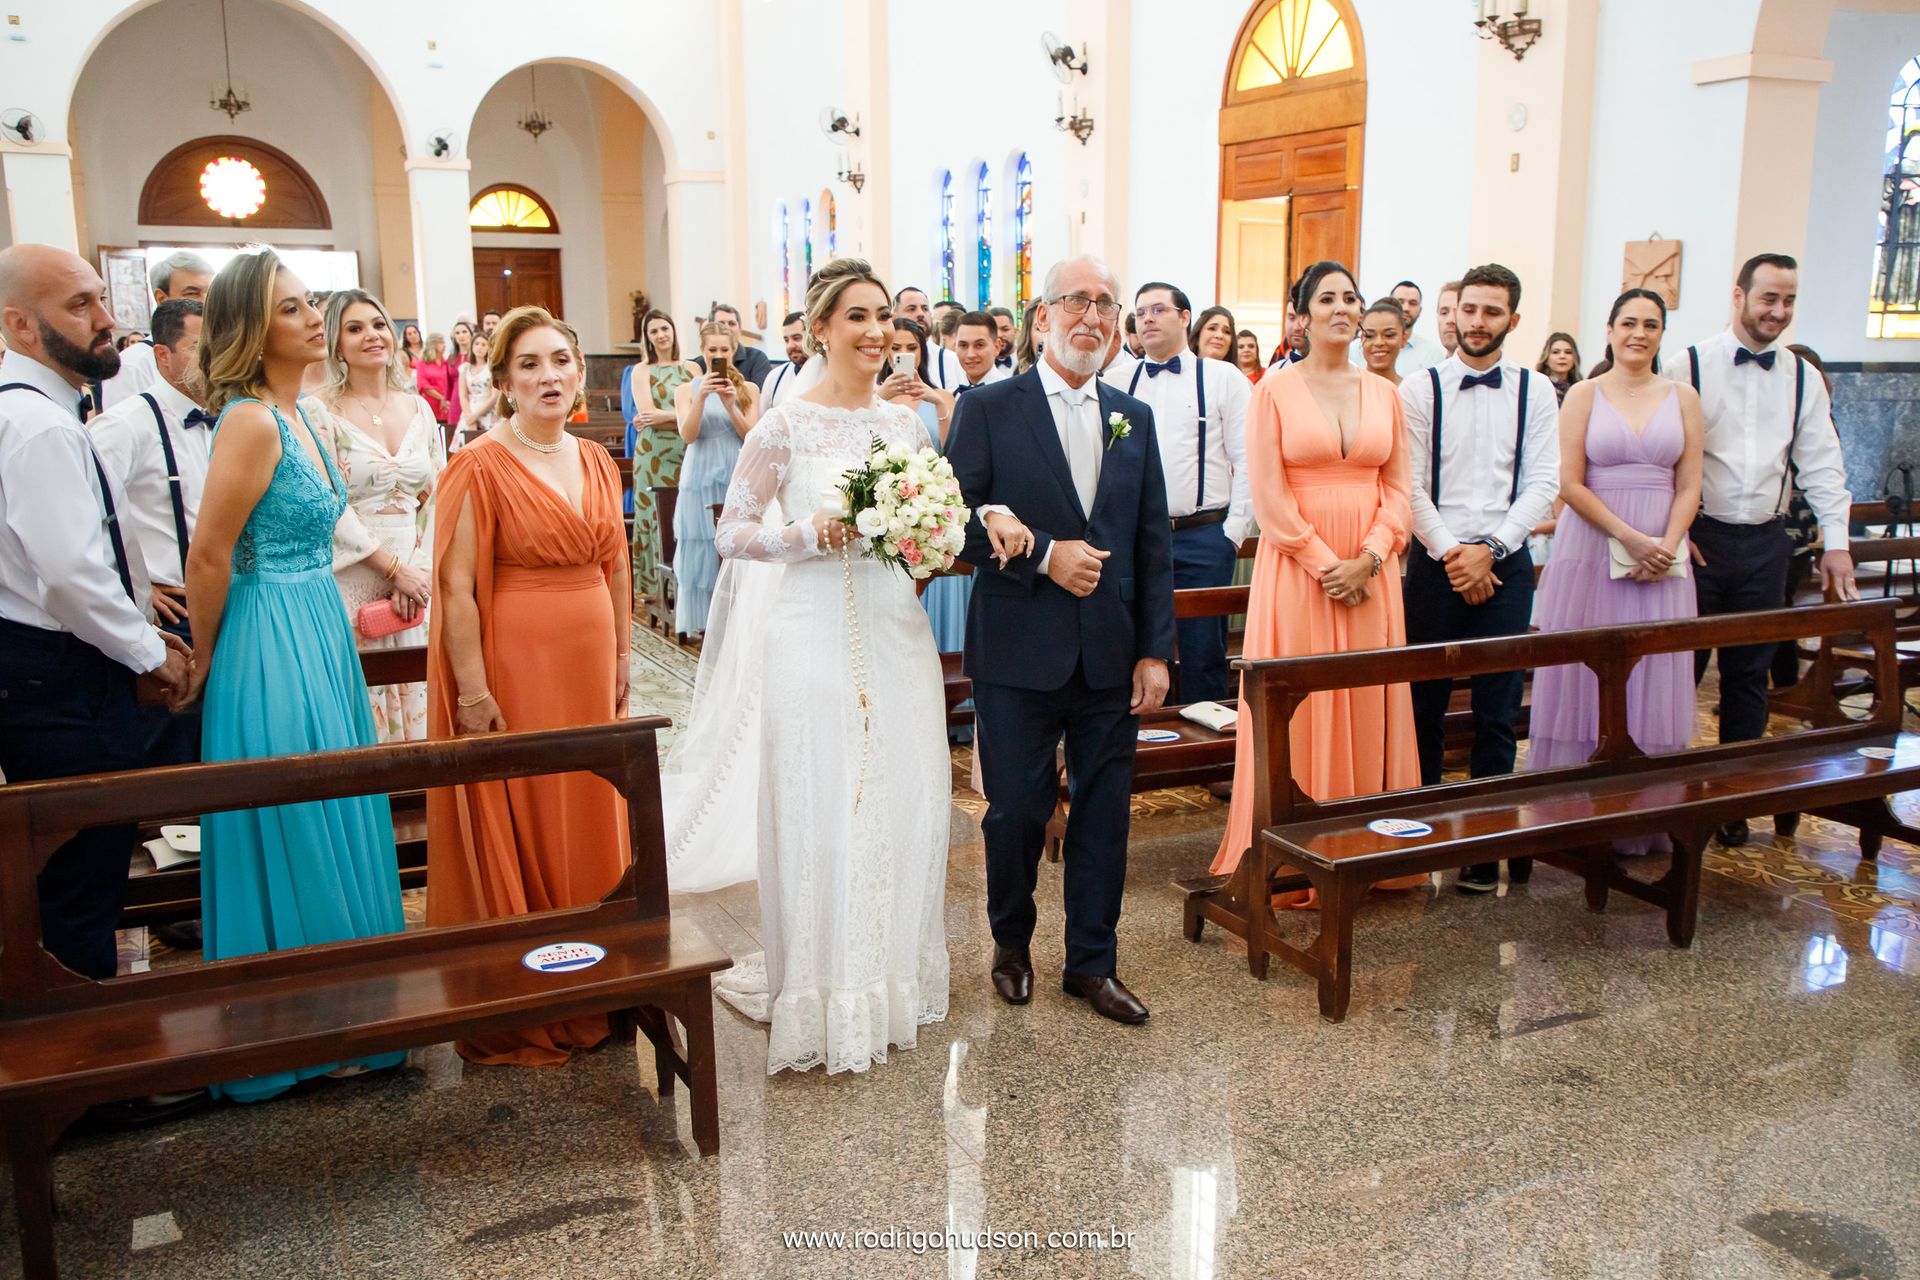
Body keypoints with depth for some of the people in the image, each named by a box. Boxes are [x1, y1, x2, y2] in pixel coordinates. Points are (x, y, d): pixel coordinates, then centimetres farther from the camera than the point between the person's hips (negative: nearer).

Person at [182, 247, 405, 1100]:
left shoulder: (294, 415, 10)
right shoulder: (252, 422, -19)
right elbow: (208, 558, -17)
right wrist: (203, 660, -5)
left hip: (318, 638, 9)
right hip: (274, 648, -9)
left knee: (329, 828, 17)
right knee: (296, 838, 2)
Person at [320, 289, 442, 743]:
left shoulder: (418, 408, 10)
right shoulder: (323, 413, -5)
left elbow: (437, 496, 8)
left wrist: (421, 568, -6)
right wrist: (394, 569, -12)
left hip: (416, 578, 4)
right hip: (352, 580, -4)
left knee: (414, 705, 8)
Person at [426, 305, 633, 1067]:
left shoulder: (597, 463, 9)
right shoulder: (481, 467, -10)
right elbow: (456, 588, -14)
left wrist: (621, 659, 12)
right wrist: (474, 695, -17)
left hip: (588, 668, 6)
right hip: (513, 668, -6)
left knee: (591, 820, 13)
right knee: (515, 831, 4)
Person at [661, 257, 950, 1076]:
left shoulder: (905, 423, 10)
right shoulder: (787, 426, -6)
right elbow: (731, 531, -5)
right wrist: (808, 534, -20)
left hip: (895, 631, 5)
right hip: (815, 634, -5)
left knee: (902, 802, 9)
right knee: (820, 807, 0)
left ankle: (892, 975, 27)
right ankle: (823, 998, 15)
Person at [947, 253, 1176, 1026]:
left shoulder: (1134, 419, 10)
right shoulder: (988, 409, -2)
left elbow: (1154, 543, 9)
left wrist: (1155, 650, 3)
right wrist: (1045, 556, -17)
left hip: (1110, 655, 4)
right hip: (1019, 651, -3)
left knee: (1104, 811, 9)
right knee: (1016, 810, 6)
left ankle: (1092, 962, 25)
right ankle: (1011, 942, 31)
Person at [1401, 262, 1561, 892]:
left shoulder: (1534, 392, 6)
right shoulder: (1420, 389, 2)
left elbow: (1542, 483, 0)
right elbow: (1410, 485, -3)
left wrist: (1488, 549, -12)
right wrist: (1452, 554, -11)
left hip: (1505, 563, 1)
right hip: (1435, 562, -1)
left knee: (1497, 711, 3)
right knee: (1424, 704, 5)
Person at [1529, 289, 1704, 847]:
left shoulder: (1683, 398, 8)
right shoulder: (1585, 395, 1)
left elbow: (1688, 486, 4)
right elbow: (1571, 484, -6)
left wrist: (1666, 545, -11)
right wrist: (1630, 538, -14)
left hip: (1662, 555, 3)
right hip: (1591, 548, -2)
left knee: (1654, 681, 6)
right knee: (1586, 676, 1)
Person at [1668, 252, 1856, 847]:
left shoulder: (1801, 377, 8)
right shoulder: (1687, 367, -4)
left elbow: (1821, 463, 8)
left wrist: (1836, 543, 3)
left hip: (1766, 545, 4)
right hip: (1698, 539, -3)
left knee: (1749, 674, 10)